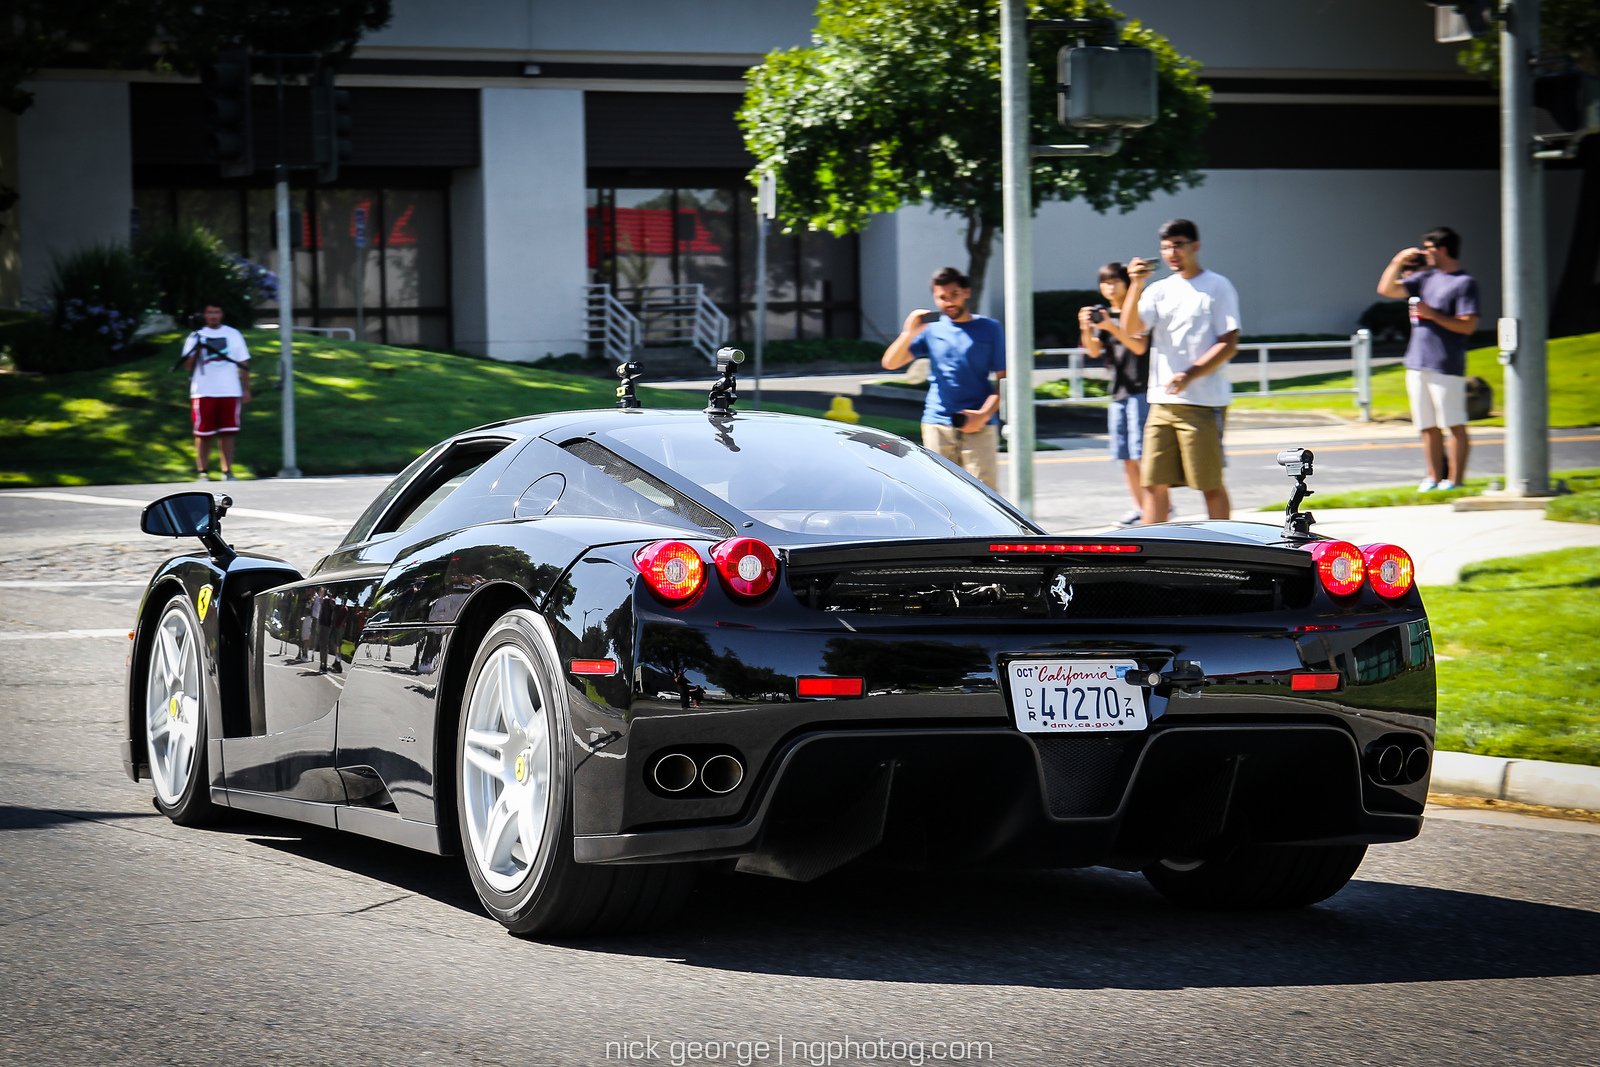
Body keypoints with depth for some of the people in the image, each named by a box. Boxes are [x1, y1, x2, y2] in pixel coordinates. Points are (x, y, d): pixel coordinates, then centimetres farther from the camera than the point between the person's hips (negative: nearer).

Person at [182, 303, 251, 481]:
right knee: (203, 434, 0)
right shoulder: (196, 337, 4)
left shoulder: (234, 334, 8)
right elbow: (188, 366, -3)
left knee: (227, 433, 1)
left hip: (230, 392, 1)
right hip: (203, 393, -1)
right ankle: (202, 471, 8)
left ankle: (227, 471, 6)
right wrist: (196, 352, -21)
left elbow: (244, 363, 9)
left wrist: (246, 389, 4)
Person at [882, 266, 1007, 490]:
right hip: (937, 424, 2)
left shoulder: (989, 329, 4)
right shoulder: (931, 329, 8)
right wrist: (909, 333, -12)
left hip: (979, 427, -2)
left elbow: (1003, 379, 1)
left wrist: (985, 414, -12)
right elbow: (890, 363, 4)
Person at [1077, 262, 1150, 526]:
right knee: (1126, 457, 6)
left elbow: (1139, 347, -14)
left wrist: (1112, 327, -26)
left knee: (1142, 452, -12)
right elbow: (1094, 351, 2)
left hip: (1140, 390, -6)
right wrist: (1086, 330, -17)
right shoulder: (1102, 315, 14)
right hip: (1117, 392, 6)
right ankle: (1139, 507, 11)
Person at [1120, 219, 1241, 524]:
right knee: (1154, 483, 2)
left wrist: (1190, 376, -17)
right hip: (1162, 403, 5)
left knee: (1211, 484, -1)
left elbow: (1229, 344, -7)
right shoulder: (1159, 290, 14)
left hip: (1203, 403, -5)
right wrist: (1136, 286, -12)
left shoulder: (1217, 287, 0)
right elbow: (1131, 329, 1)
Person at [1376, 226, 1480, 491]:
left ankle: (1455, 480, -2)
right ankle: (1434, 477, 17)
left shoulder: (1465, 283, -6)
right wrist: (1398, 262, 7)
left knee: (1455, 425, -3)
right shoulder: (1426, 278, 16)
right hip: (1417, 365, 7)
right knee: (1428, 427, 10)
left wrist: (1432, 314, -16)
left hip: (1447, 367, -7)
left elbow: (1468, 325, -14)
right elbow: (1387, 290, 17)